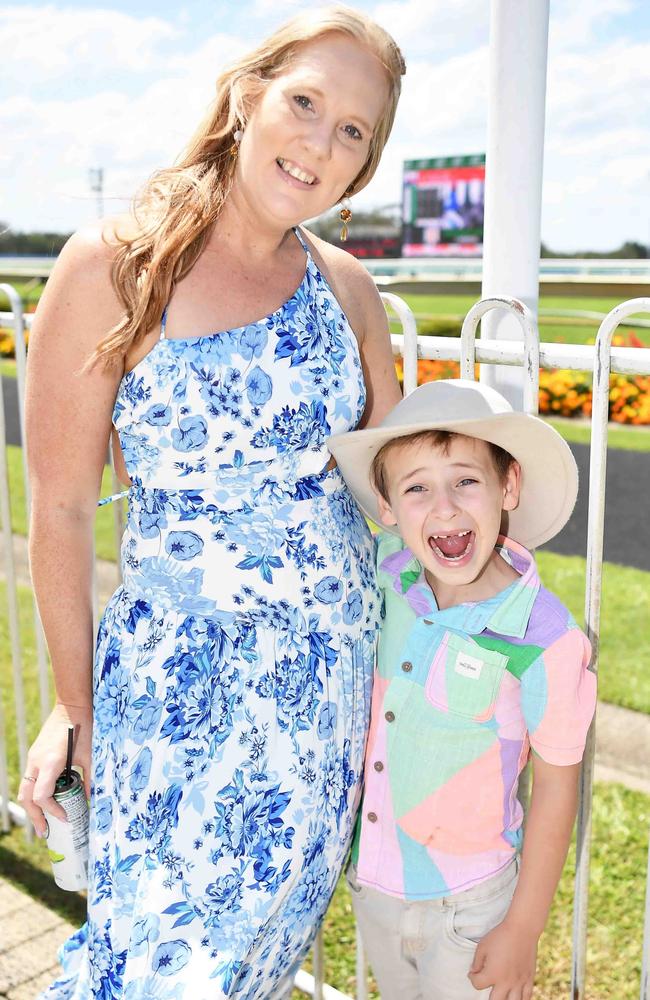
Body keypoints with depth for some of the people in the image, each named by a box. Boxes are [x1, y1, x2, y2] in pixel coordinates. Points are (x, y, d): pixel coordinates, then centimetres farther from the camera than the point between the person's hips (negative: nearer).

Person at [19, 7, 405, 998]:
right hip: (182, 669, -4)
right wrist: (74, 705, -2)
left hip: (336, 665, 4)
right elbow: (61, 506, -8)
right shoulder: (110, 267, -12)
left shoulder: (344, 285, 0)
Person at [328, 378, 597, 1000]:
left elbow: (555, 787, -15)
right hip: (370, 879, 5)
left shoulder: (544, 641, -26)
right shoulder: (386, 573, -14)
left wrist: (523, 930, -8)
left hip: (466, 903, -5)